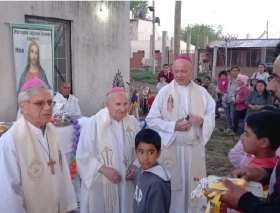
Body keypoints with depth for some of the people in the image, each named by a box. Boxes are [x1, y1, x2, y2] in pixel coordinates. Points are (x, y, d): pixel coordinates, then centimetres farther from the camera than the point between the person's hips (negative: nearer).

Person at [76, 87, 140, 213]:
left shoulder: (133, 123, 0)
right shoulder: (93, 123, -12)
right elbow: (83, 155, -11)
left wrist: (135, 165, -8)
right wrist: (103, 169, -18)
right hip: (99, 185, -3)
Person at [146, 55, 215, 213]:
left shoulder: (202, 92, 5)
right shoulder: (164, 92, -2)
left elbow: (212, 117, 7)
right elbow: (151, 120, -3)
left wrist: (201, 120, -16)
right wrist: (173, 126, -16)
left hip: (195, 148, 2)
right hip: (171, 148, -1)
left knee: (193, 186, 11)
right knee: (172, 188, 7)